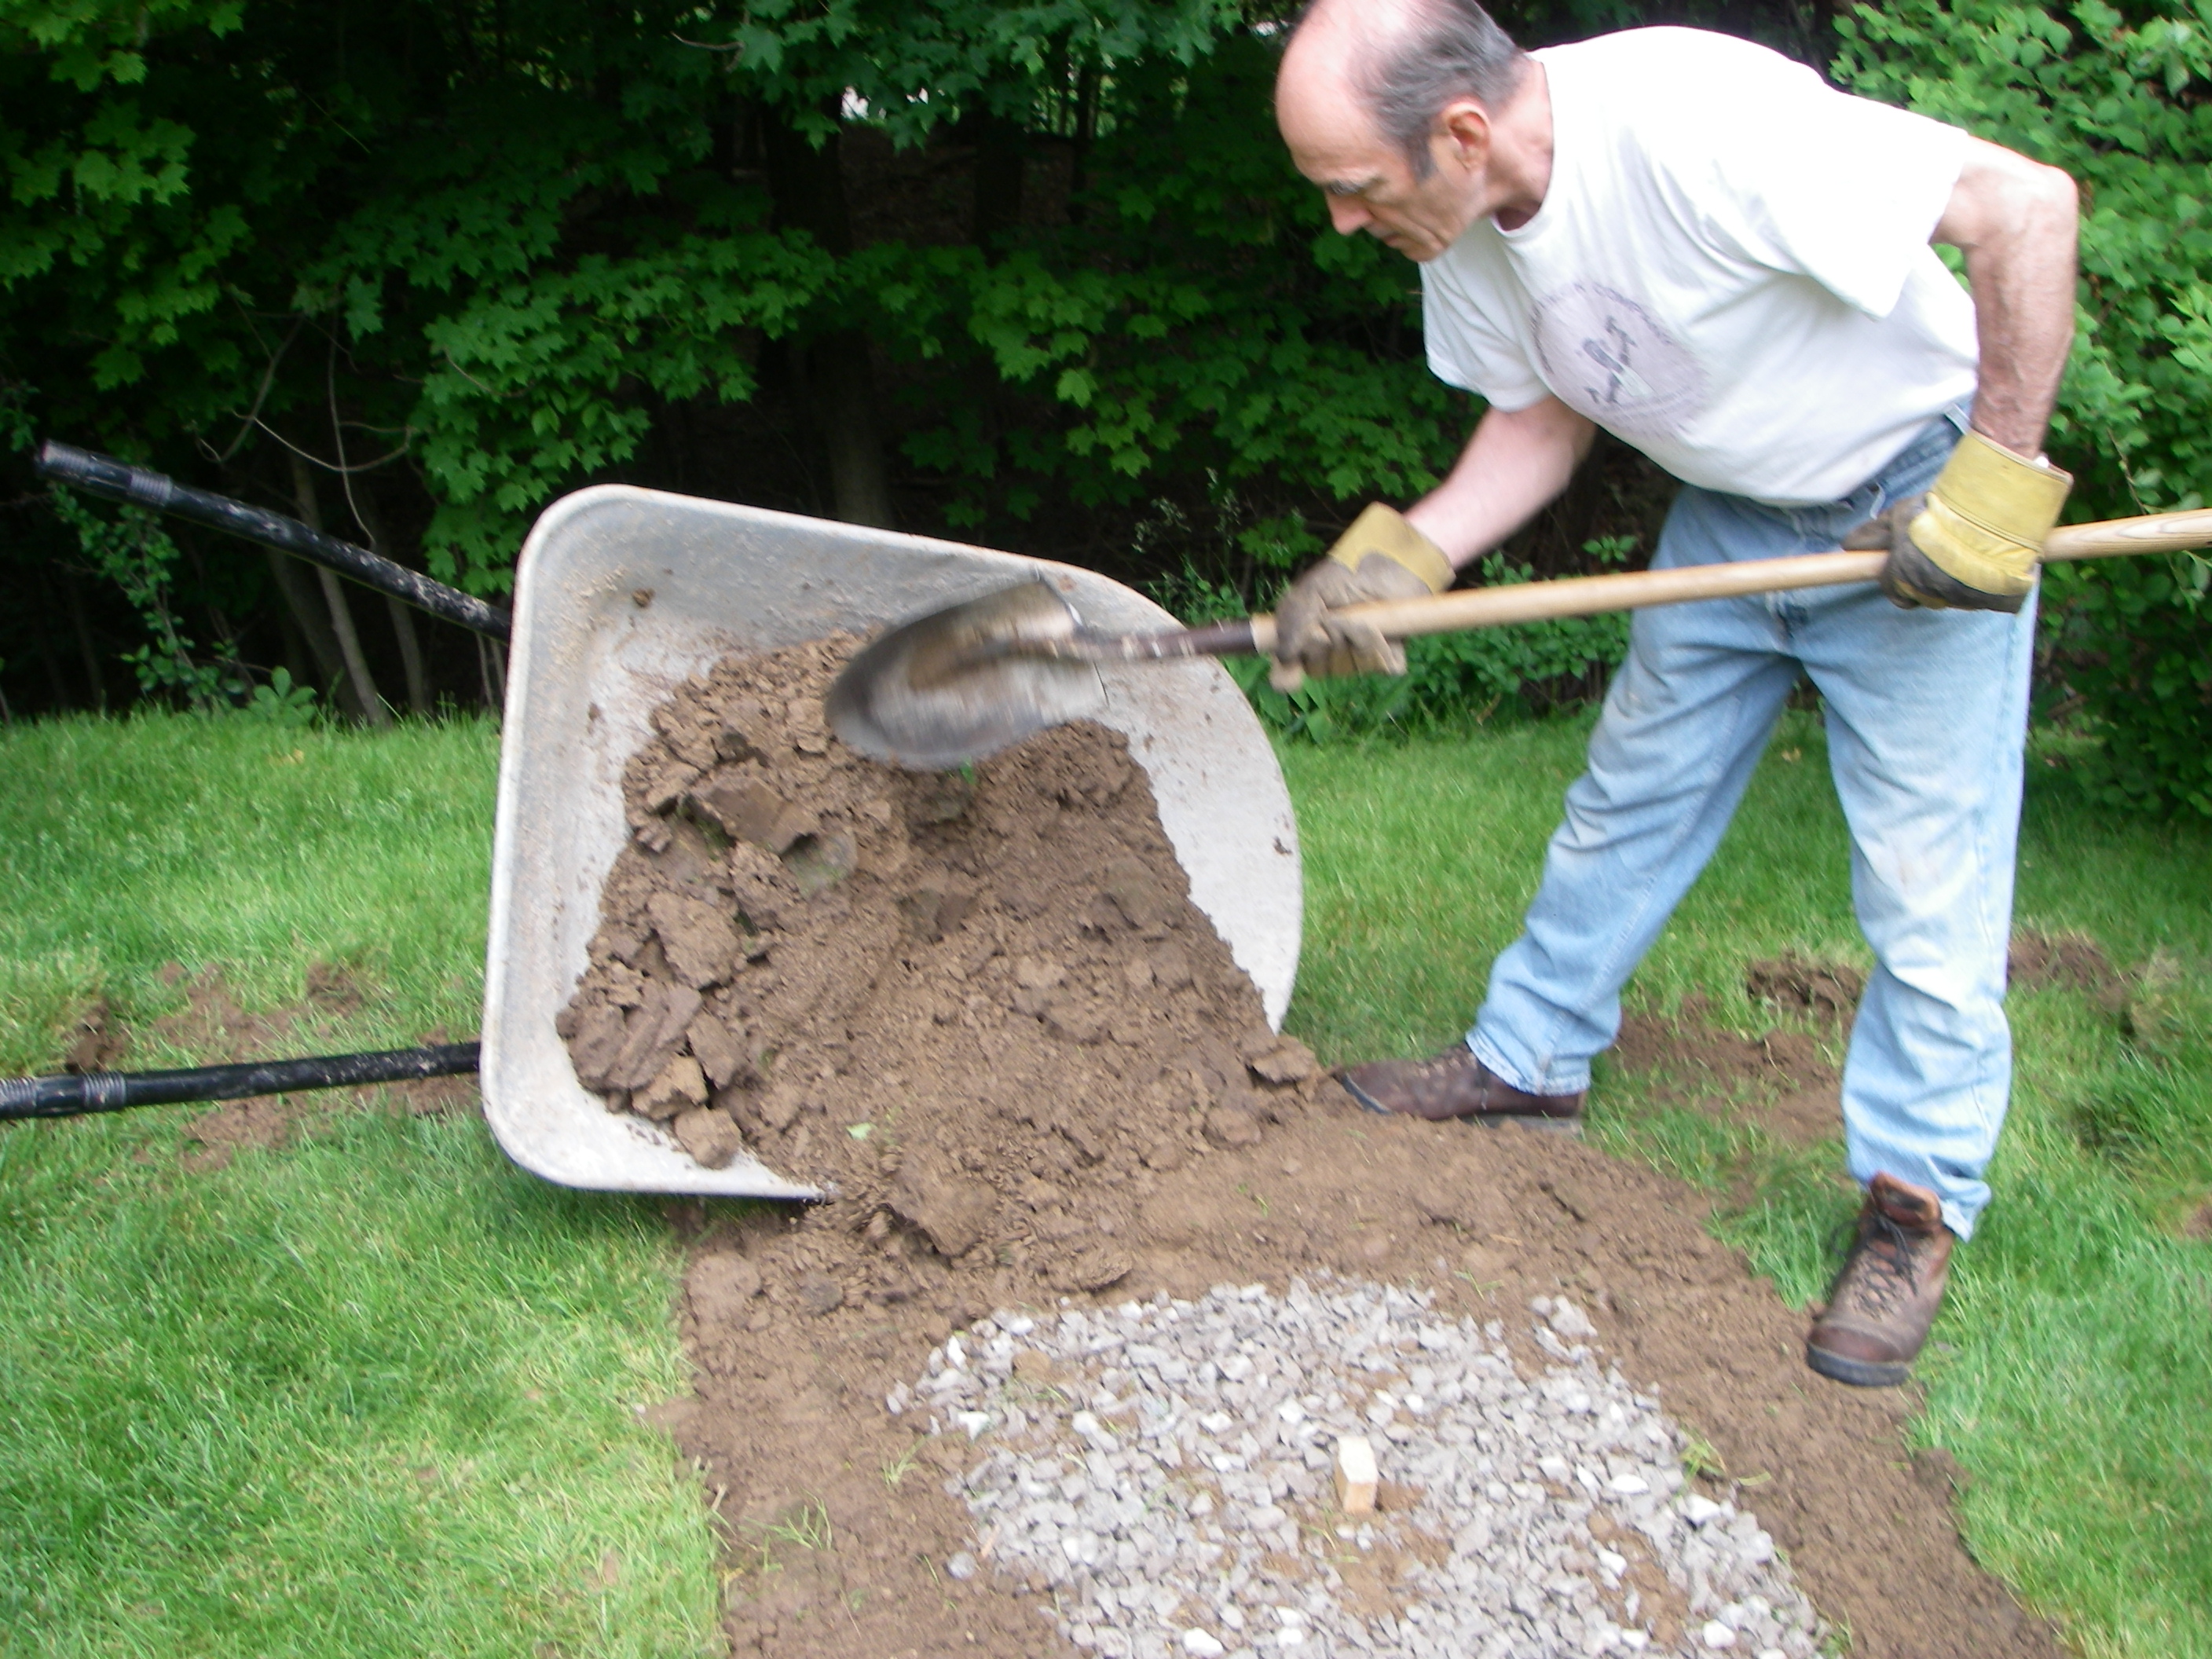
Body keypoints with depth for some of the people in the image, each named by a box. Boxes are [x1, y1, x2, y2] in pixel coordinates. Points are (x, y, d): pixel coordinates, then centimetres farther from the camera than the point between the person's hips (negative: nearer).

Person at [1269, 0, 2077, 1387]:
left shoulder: (1696, 124, -36)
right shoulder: (1459, 225, -11)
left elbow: (2028, 203, -32)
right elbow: (1545, 416, 3)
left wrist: (1996, 481, -29)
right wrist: (1400, 561, -11)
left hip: (1918, 502, -6)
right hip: (1734, 508, 7)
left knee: (1929, 881, -2)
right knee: (1627, 799, 14)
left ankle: (1918, 1206, 13)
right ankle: (1531, 1062, 31)